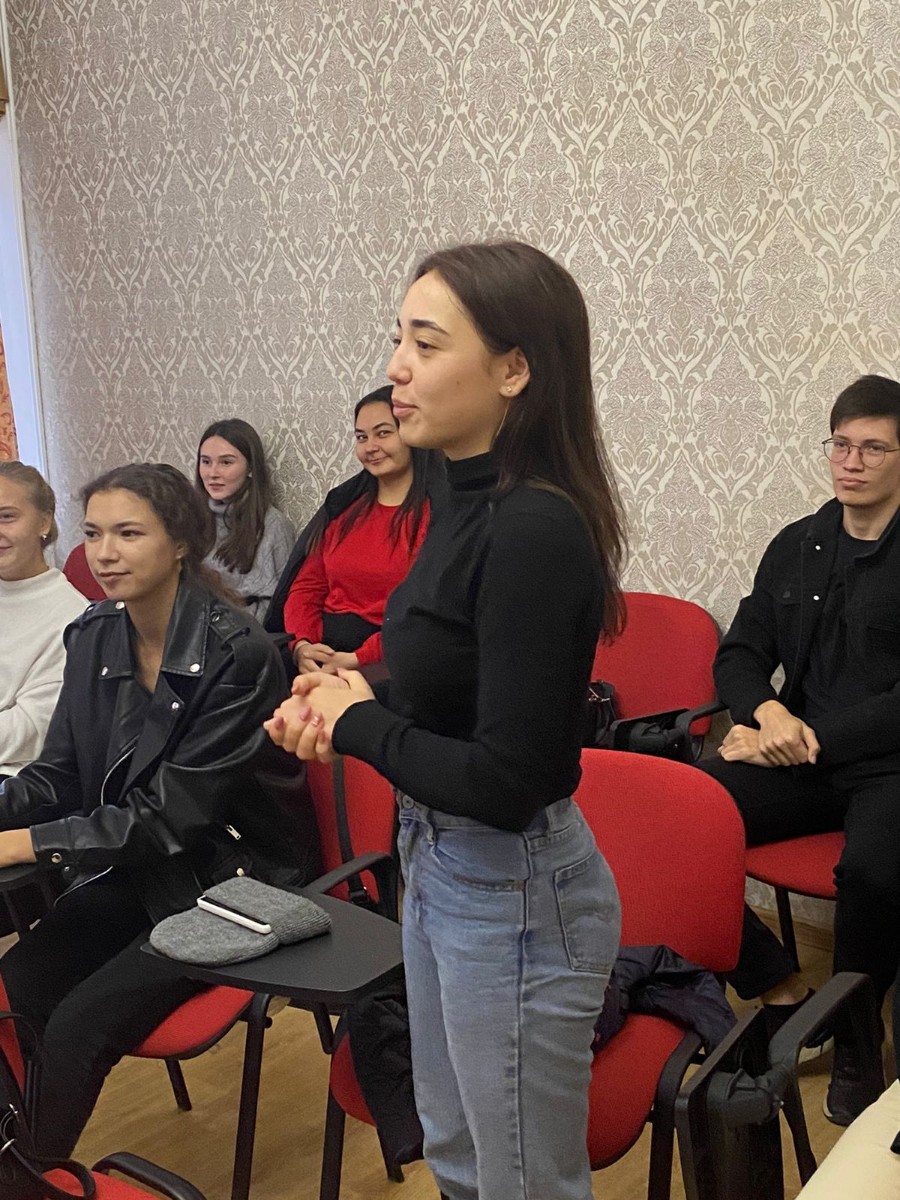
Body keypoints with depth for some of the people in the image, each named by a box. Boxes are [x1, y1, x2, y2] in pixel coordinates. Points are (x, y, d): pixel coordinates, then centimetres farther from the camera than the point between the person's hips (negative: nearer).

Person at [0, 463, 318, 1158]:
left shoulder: (238, 653, -22)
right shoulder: (93, 636, 0)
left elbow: (174, 815, -22)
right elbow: (59, 775, 3)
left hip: (232, 882, -6)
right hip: (137, 871, 6)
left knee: (78, 1024, -17)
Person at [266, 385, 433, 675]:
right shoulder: (343, 506, 19)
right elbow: (306, 587, 14)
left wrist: (356, 660, -20)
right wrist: (301, 645, -5)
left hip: (382, 660, -6)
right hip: (319, 651, 6)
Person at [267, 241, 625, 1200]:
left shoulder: (536, 529, -26)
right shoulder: (473, 502, 1)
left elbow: (505, 781, -26)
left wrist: (359, 722, -12)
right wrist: (339, 702, -4)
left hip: (512, 894, -9)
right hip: (437, 864, 9)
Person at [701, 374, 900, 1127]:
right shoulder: (796, 546, 14)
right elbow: (739, 655, 14)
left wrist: (808, 743, -15)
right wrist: (768, 711, -7)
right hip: (803, 761, 5)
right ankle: (782, 994, -4)